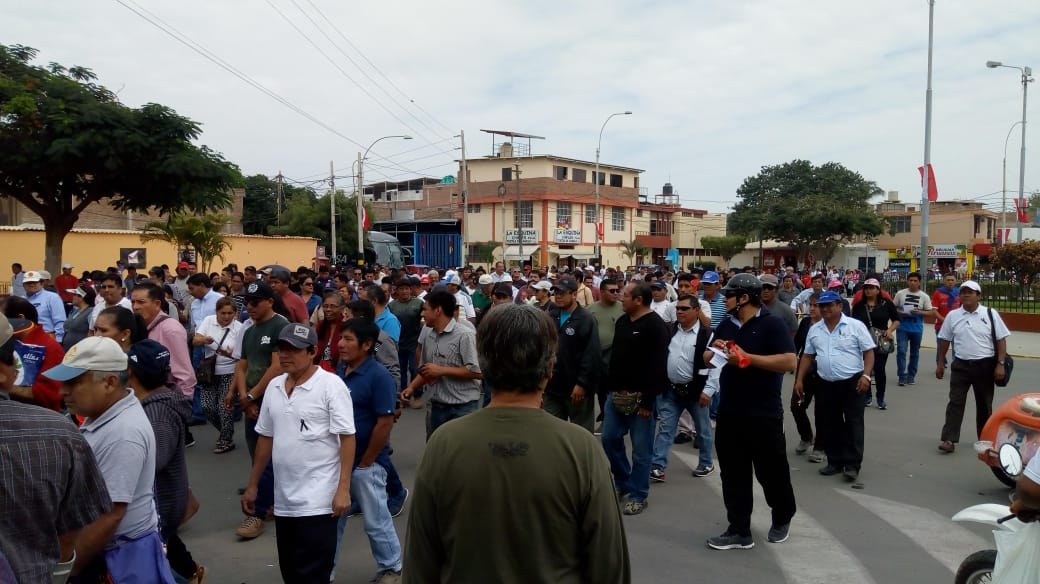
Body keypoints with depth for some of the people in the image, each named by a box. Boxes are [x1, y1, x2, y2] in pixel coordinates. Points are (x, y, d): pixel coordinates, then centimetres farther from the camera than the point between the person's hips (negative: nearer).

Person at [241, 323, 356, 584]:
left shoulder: (330, 385, -12)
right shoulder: (274, 386, 8)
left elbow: (347, 438, -14)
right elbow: (265, 438, 15)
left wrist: (343, 489, -19)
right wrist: (252, 485, 16)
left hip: (317, 501, -7)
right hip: (283, 499, 7)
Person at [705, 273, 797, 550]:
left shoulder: (772, 325, -11)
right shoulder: (726, 325, 10)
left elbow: (789, 362, -20)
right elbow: (706, 358, 16)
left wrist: (747, 357, -22)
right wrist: (713, 351, -8)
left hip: (764, 415, -6)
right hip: (729, 413, 6)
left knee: (772, 472, 11)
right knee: (733, 475, 9)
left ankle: (782, 520, 36)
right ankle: (739, 531, 18)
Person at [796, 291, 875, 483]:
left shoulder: (856, 326, -5)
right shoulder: (814, 330, 8)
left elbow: (869, 352, -5)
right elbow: (807, 356, 14)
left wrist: (866, 375, -16)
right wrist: (799, 380, 9)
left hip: (852, 382, -4)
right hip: (825, 385, 5)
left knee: (853, 424, -2)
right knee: (830, 425, 10)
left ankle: (852, 465, 2)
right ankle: (835, 462, 21)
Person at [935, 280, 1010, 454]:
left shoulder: (990, 314, -3)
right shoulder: (952, 315, 2)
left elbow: (1001, 340, -3)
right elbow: (945, 340, 9)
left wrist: (1000, 364, -10)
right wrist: (940, 363, 9)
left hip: (985, 365, -1)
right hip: (961, 365, 1)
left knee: (984, 404, 12)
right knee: (955, 402, -4)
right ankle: (948, 439, -6)